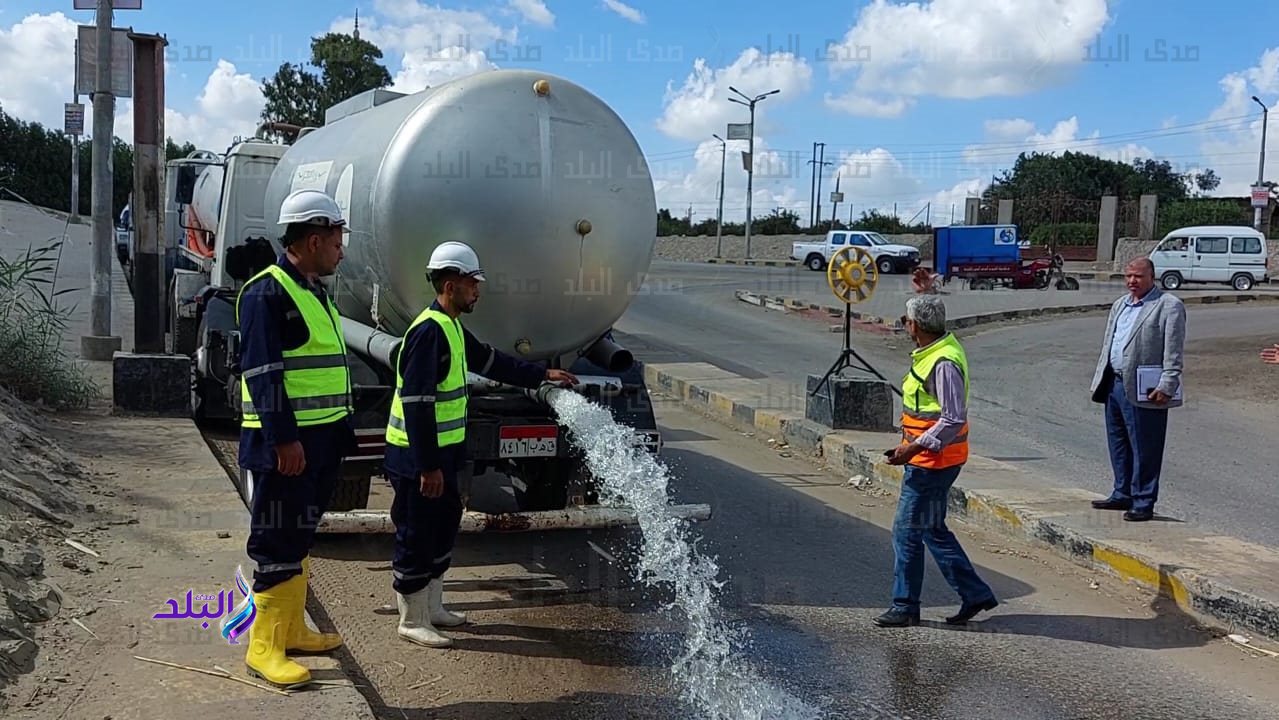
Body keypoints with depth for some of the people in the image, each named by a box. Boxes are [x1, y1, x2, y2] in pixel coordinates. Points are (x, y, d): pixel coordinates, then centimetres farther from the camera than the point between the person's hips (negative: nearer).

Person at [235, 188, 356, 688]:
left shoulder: (314, 293, 17)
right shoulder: (267, 292, -14)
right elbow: (262, 372, -20)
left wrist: (338, 433, 22)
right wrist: (283, 437, -25)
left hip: (321, 440, 10)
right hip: (285, 444, -10)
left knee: (299, 540, 17)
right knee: (278, 545, -4)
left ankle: (291, 630, 29)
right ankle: (264, 648, 4)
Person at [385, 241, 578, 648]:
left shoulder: (452, 328, 11)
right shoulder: (429, 331, -21)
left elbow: (490, 361, 25)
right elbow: (416, 403, -25)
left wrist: (542, 375, 23)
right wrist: (428, 466, -25)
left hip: (442, 453, 11)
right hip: (418, 457, -11)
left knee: (443, 530, 19)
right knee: (416, 538, 1)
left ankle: (432, 609, 32)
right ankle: (413, 622, 14)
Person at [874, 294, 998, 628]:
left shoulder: (944, 363, -21)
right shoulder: (933, 352, 10)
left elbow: (953, 420, -25)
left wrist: (914, 448, -24)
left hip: (932, 460, -10)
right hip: (926, 459, 10)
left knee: (907, 530, -2)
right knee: (932, 530, 16)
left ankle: (905, 606, 10)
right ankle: (974, 594, 22)